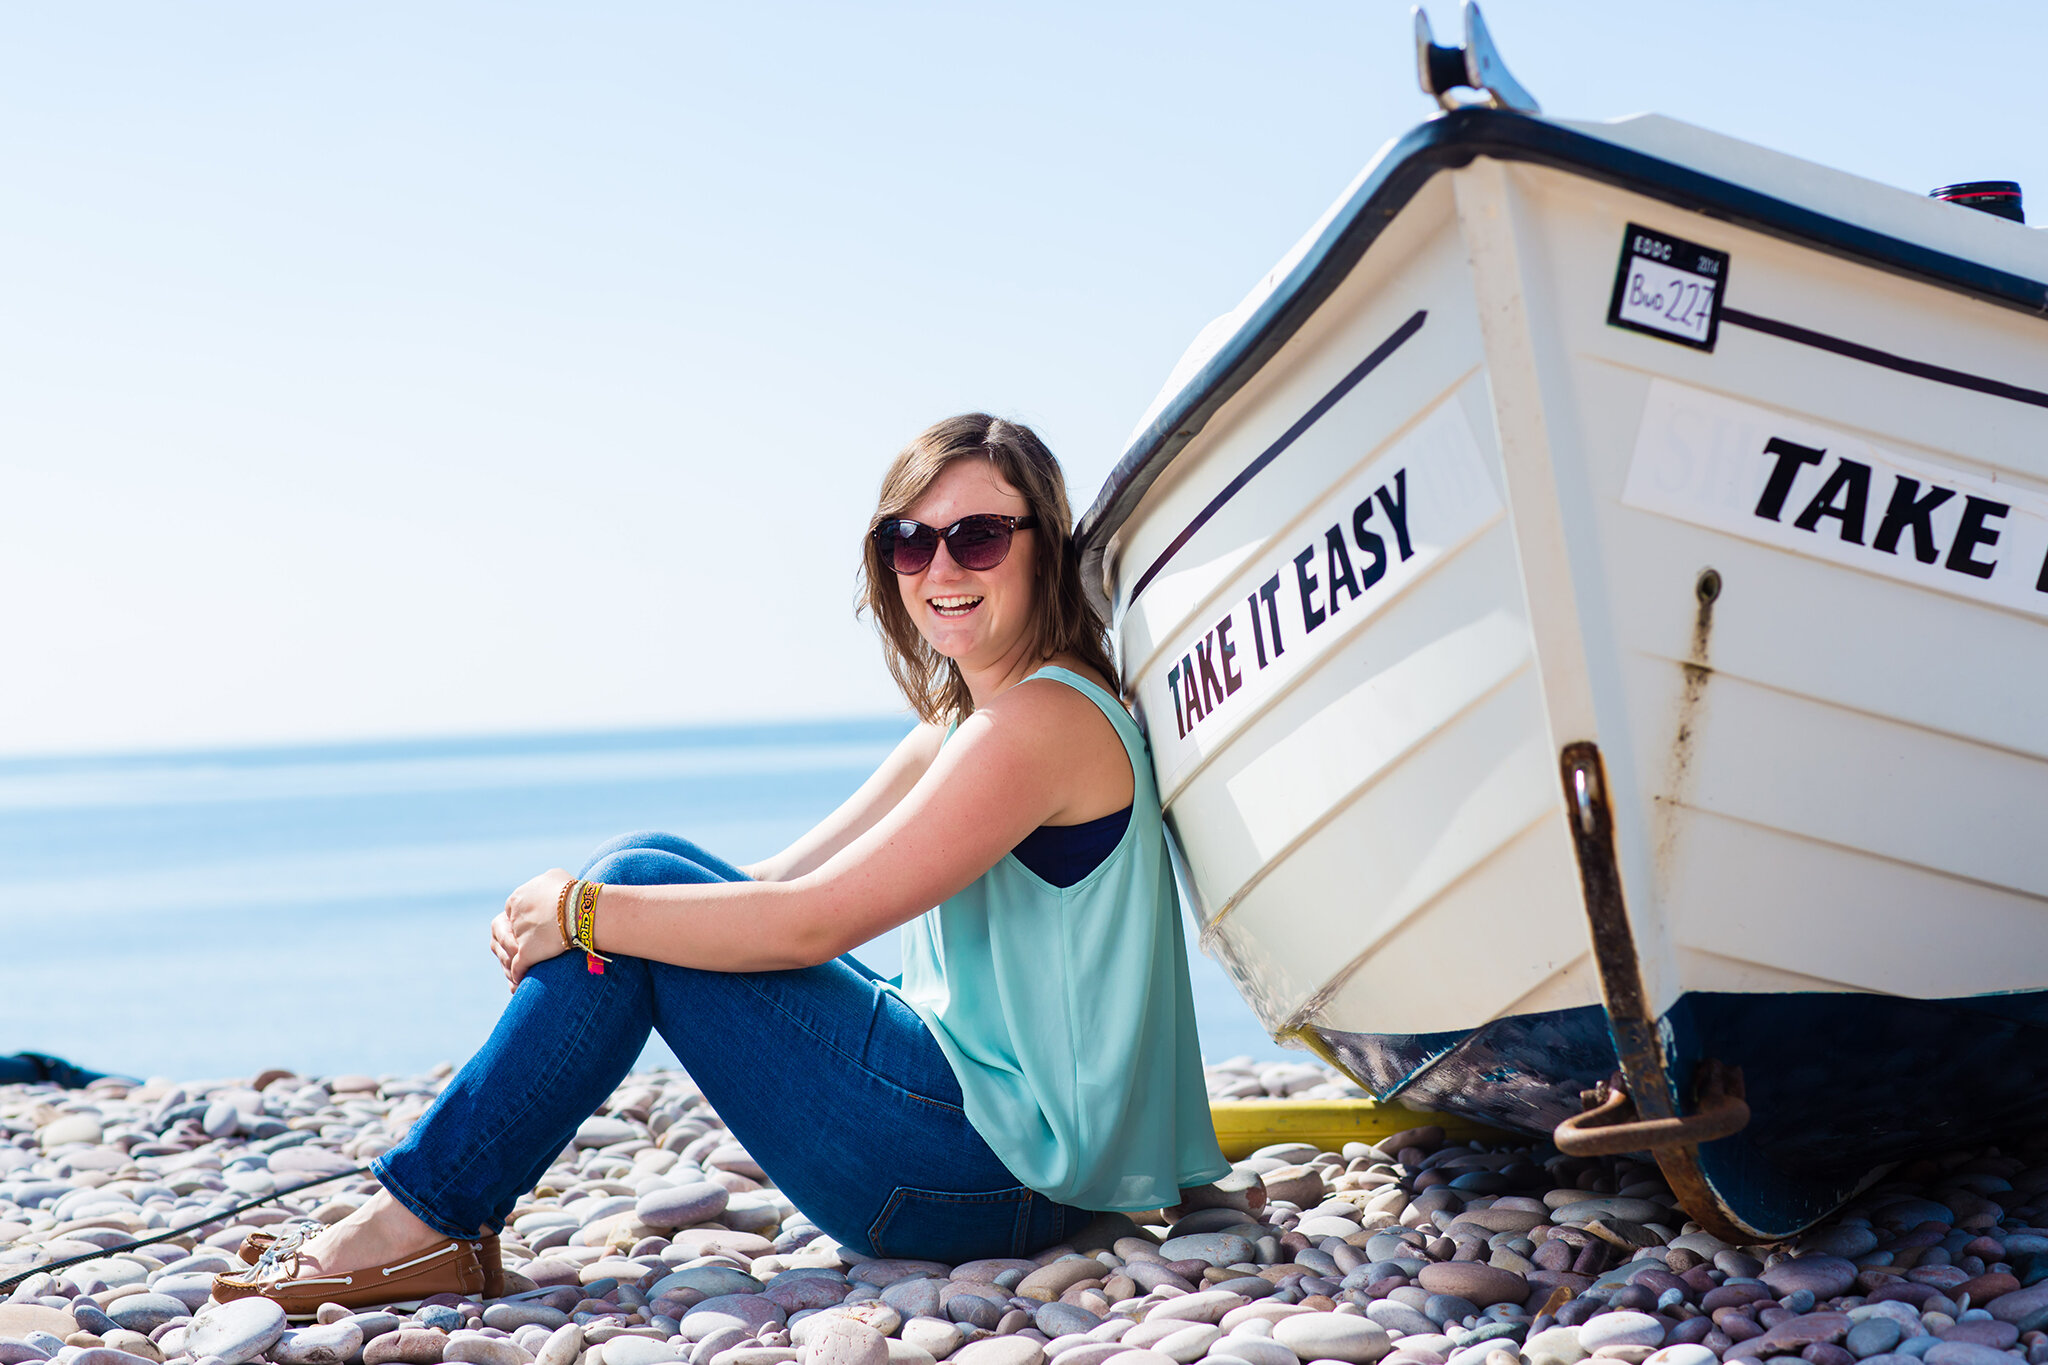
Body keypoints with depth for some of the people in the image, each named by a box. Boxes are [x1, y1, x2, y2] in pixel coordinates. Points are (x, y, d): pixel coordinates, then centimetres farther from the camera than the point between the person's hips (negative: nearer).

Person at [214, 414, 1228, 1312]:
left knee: (636, 893, -9)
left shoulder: (1046, 720, -18)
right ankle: (430, 1212, 8)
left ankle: (426, 1221, -3)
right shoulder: (964, 723, 14)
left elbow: (810, 921, -22)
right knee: (642, 874, 7)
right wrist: (566, 908, -2)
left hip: (1009, 1167, -10)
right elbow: (782, 878, 12)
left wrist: (583, 911, -12)